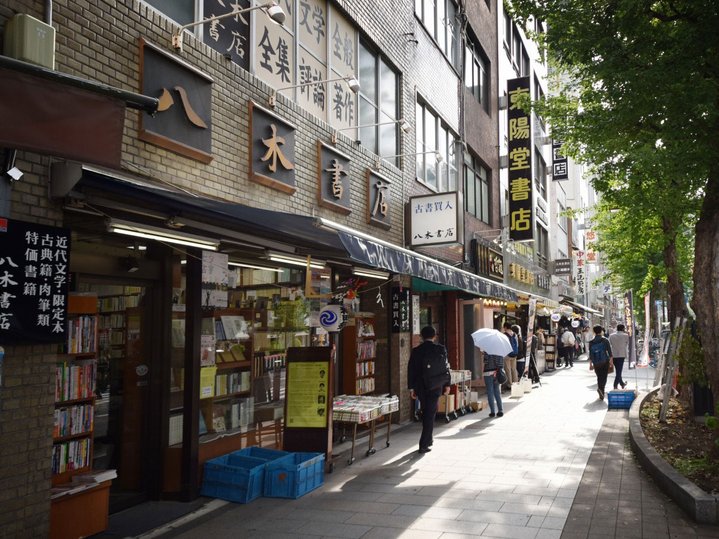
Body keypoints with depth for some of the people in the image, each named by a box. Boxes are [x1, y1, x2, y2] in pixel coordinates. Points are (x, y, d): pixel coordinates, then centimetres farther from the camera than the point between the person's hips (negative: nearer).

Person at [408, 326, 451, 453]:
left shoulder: (416, 351, -1)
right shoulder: (440, 349, -5)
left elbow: (411, 370, 0)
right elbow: (446, 368, -3)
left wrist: (411, 388, 6)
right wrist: (447, 384, 6)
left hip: (421, 387, 2)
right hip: (435, 386, -2)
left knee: (426, 413, 18)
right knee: (430, 414, 0)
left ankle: (428, 440, 30)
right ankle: (424, 444, -4)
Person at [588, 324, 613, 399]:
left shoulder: (591, 342, 0)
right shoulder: (605, 340, -4)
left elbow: (590, 354, 1)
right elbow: (609, 351, -6)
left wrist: (590, 364, 6)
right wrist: (611, 360, 3)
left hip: (596, 363, 2)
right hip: (605, 362, -2)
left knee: (599, 377, 14)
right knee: (604, 377, 0)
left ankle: (601, 394, 16)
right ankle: (600, 388, -26)